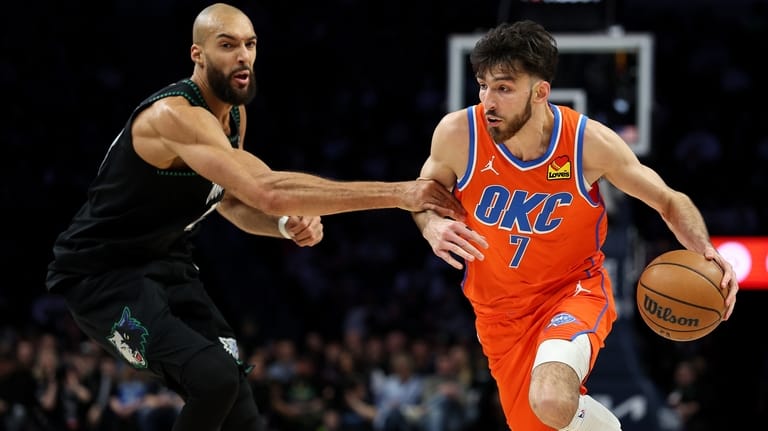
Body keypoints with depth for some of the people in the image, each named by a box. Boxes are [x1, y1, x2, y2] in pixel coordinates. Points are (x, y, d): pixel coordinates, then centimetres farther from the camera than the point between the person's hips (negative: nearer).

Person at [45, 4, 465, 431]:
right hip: (101, 274, -9)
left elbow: (232, 201, 19)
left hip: (168, 265, 9)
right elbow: (269, 190, -41)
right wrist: (399, 194, -42)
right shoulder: (174, 116, -29)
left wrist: (289, 225, -7)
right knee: (214, 379, -27)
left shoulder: (234, 116, 2)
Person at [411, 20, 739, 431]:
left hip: (575, 289, -3)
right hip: (499, 308, 4)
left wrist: (705, 252, -25)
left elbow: (670, 201, -6)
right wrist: (431, 226, -20)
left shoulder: (591, 142, -20)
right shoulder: (458, 133, -18)